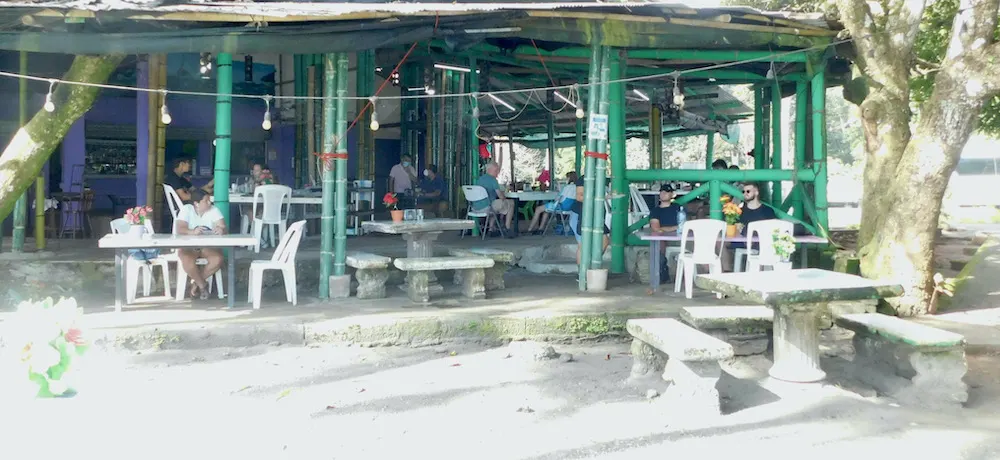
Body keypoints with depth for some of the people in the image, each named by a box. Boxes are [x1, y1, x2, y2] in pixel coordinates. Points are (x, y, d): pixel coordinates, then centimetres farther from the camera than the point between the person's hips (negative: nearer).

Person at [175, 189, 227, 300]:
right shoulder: (186, 209, -7)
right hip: (188, 246, -2)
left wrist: (221, 230, -38)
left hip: (208, 246, 2)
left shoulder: (214, 210, -1)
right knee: (187, 260, -35)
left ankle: (196, 282, -8)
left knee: (218, 259, -30)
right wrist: (193, 231, -43)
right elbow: (180, 229, -20)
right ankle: (203, 285, -11)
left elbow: (223, 228, -11)